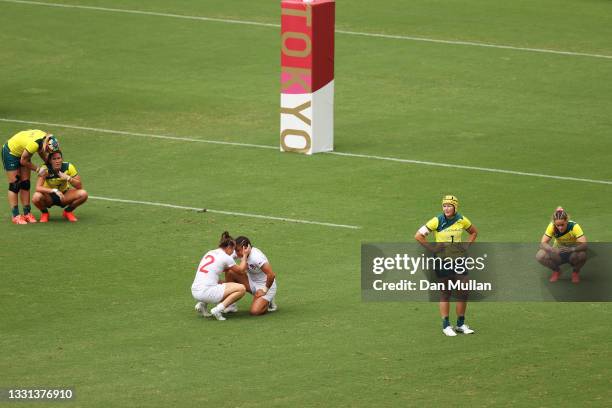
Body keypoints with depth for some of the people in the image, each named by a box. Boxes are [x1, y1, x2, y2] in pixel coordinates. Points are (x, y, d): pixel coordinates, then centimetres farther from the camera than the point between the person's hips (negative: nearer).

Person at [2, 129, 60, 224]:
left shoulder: (46, 138, -19)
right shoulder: (34, 144, -40)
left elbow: (41, 152, 4)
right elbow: (23, 161, -24)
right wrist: (37, 169, -15)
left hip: (21, 151, 7)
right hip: (10, 153, -7)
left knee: (25, 184, 4)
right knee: (14, 185, -6)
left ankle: (27, 213, 8)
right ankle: (16, 216, -3)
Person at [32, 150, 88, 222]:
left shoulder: (68, 167, -17)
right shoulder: (45, 169, -23)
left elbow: (79, 186, -18)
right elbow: (38, 188, -33)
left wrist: (68, 178, -35)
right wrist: (54, 190, -46)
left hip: (63, 196, 2)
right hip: (49, 196, -2)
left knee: (83, 194, -24)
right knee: (36, 197, -36)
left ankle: (68, 211, 5)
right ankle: (45, 213, 0)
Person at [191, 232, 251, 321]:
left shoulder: (210, 253, 19)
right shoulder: (226, 257, -3)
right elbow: (241, 270, 12)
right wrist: (245, 255, 22)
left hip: (195, 291, 8)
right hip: (205, 292, -8)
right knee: (241, 289, -3)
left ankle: (202, 304, 17)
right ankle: (218, 310, -12)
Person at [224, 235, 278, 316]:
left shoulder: (256, 257, -30)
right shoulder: (243, 253, -7)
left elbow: (271, 275, -33)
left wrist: (265, 290, -20)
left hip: (266, 286, -8)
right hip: (252, 283, 8)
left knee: (255, 311, -27)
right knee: (230, 273, -11)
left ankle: (268, 303, 8)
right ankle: (231, 306, -1)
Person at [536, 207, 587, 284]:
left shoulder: (574, 226, -27)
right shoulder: (552, 226, -21)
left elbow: (584, 245, -35)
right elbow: (542, 243, -25)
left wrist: (572, 249, -54)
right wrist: (553, 249, -46)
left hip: (572, 253, -2)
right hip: (558, 254, 2)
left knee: (582, 254, -38)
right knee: (540, 255, -28)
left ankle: (576, 272, -2)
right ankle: (556, 271, 3)